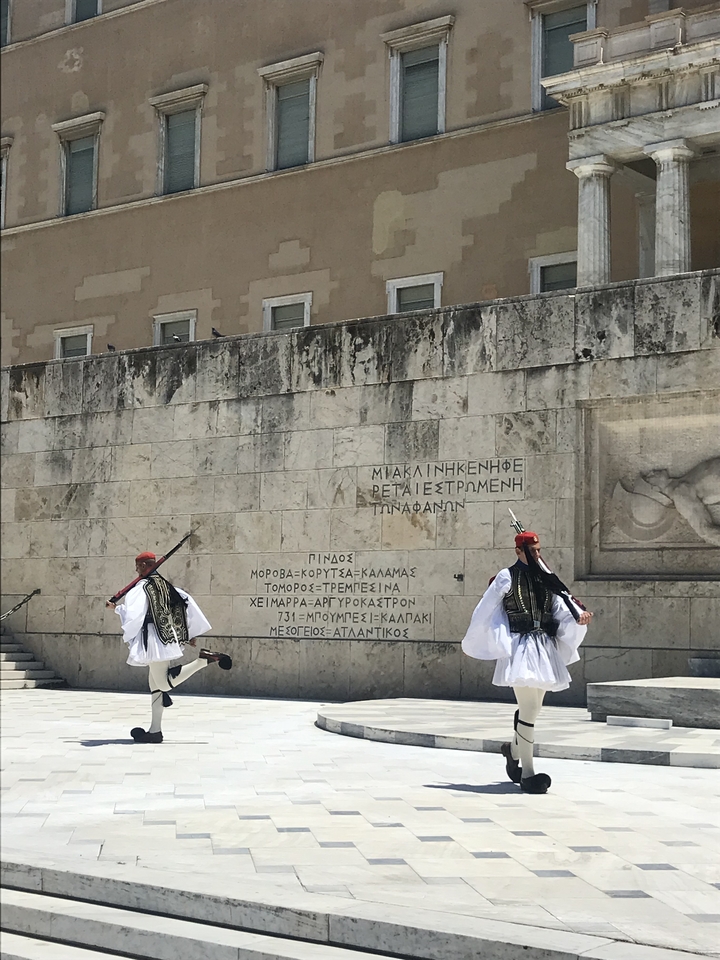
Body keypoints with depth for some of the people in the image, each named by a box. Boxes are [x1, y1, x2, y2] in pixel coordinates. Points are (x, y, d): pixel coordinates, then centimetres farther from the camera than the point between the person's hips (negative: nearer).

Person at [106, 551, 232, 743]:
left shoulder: (143, 586, -10)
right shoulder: (165, 585, 13)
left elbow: (131, 610, -21)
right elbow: (186, 603, 10)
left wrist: (115, 607, -2)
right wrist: (190, 634, 13)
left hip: (154, 638, -9)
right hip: (168, 637, 9)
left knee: (164, 683, -8)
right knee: (155, 683, 12)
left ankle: (204, 659, -16)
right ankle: (155, 730, 12)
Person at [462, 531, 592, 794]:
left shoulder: (545, 578, 14)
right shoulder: (507, 577, -3)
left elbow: (561, 606, 4)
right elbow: (484, 610, 2)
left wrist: (578, 615, -18)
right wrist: (469, 642, 8)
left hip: (545, 648, 6)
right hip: (520, 648, -6)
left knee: (532, 708, 17)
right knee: (528, 710, -12)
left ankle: (513, 749, 43)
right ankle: (527, 774, -8)